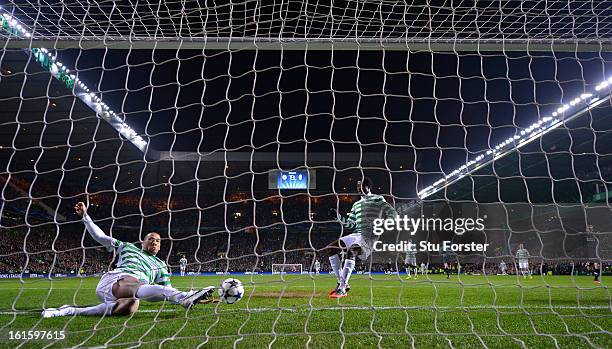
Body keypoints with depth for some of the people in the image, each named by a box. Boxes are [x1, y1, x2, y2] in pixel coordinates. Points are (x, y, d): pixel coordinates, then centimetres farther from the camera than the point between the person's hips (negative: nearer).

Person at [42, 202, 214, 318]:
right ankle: (185, 297, -63)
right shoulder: (128, 248, 29)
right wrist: (85, 216, 23)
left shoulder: (160, 265, 31)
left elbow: (167, 289, 22)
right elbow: (100, 237, 28)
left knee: (130, 306, -40)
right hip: (114, 279, -2)